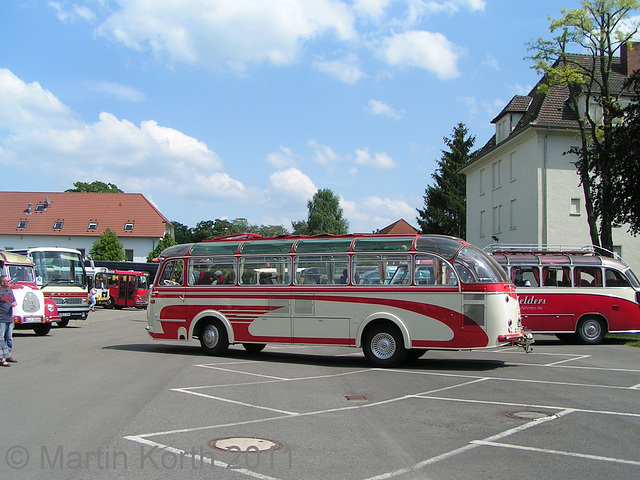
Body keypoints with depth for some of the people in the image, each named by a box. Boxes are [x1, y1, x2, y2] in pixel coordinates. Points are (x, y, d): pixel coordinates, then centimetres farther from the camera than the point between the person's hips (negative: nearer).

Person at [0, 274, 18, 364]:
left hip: (10, 319, 7)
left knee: (9, 338, 14)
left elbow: (14, 301, 23)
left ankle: (8, 355, 26)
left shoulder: (10, 290, 13)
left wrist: (14, 303, 0)